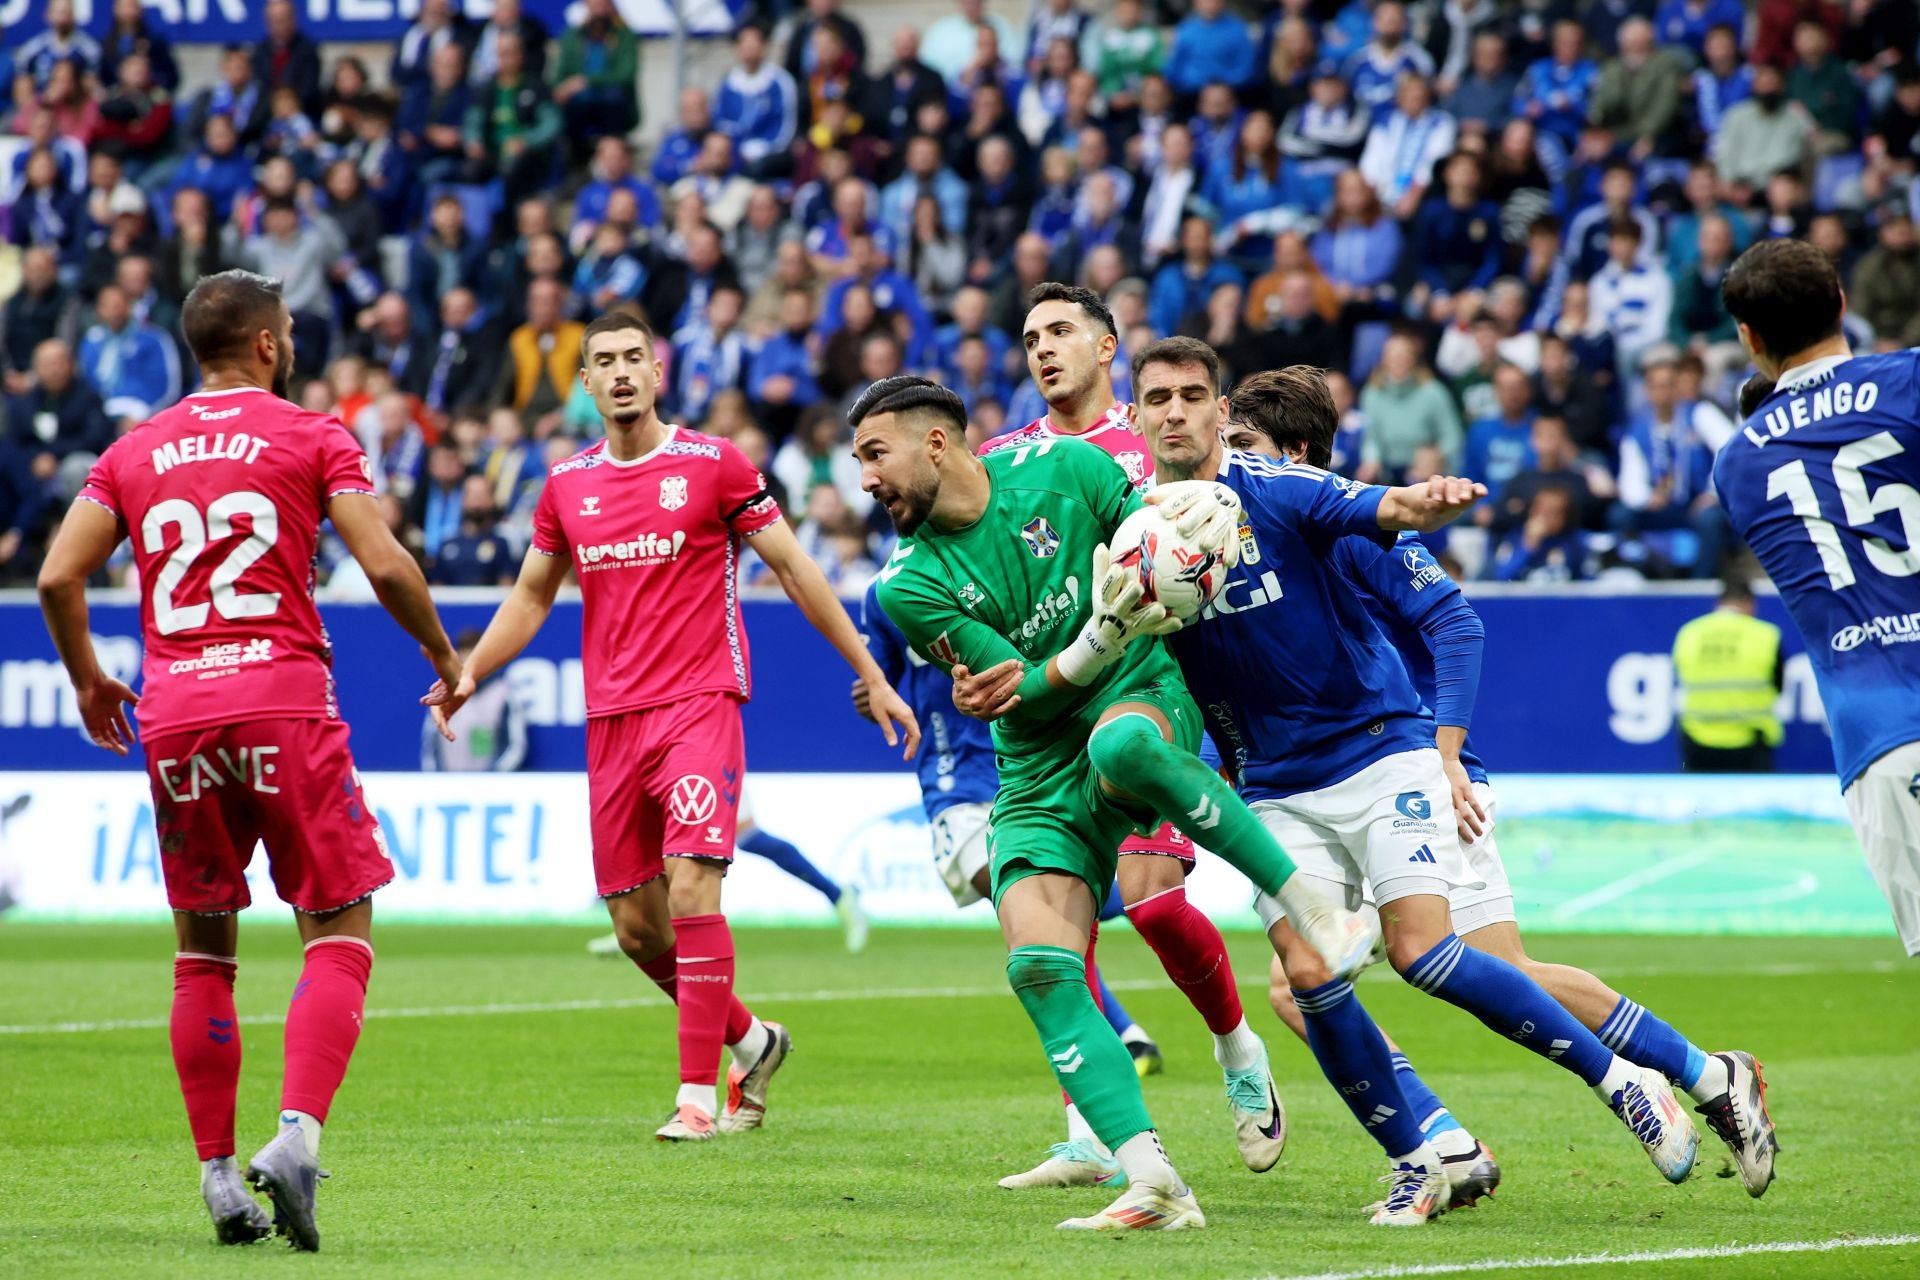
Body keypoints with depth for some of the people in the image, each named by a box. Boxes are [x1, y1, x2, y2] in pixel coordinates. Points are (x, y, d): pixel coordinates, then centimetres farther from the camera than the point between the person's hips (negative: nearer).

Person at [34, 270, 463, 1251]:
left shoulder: (133, 453, 13)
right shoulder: (312, 437, 3)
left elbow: (58, 576, 6)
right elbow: (385, 566, -6)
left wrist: (87, 680, 21)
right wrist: (445, 658, 10)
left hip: (173, 717, 4)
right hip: (284, 702, -4)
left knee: (203, 950, 13)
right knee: (338, 933, 0)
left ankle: (217, 1173, 10)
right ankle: (297, 1135, -20)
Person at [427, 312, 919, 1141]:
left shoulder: (713, 465, -1)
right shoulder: (567, 484, 11)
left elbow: (793, 567, 2)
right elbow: (531, 594, 22)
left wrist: (871, 677, 1)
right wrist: (467, 674, 7)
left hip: (699, 704, -5)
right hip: (612, 721, 5)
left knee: (691, 890, -19)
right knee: (635, 926, 5)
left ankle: (700, 1094, -15)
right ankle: (751, 1042, 27)